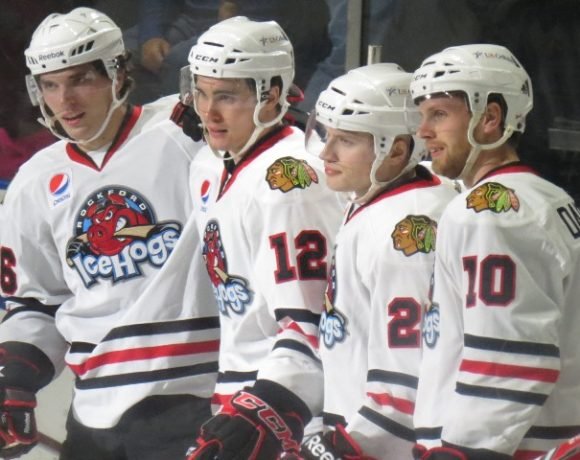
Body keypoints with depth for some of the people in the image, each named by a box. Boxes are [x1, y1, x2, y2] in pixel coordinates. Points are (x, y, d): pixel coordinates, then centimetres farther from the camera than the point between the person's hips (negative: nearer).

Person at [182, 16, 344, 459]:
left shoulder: (290, 178, -18)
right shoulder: (209, 168, 10)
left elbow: (311, 322, -21)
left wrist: (266, 412, -28)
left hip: (293, 397, -9)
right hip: (240, 396, 9)